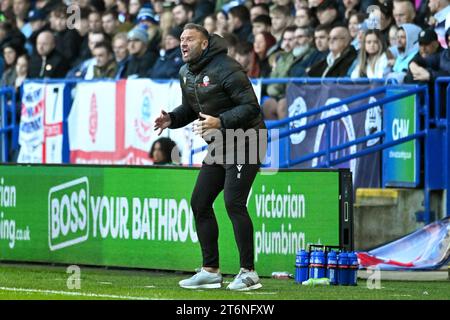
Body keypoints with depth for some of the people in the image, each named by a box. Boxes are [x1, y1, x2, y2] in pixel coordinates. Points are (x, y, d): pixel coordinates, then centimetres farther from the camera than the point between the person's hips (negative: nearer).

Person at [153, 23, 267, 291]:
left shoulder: (225, 69, -20)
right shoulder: (186, 73, 8)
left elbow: (251, 107, -23)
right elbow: (191, 108, 22)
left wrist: (220, 122, -34)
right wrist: (172, 119, 1)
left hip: (246, 142, -9)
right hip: (219, 146, 9)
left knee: (234, 202, -18)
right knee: (200, 202, 7)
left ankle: (249, 273, -12)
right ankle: (211, 271, 16)